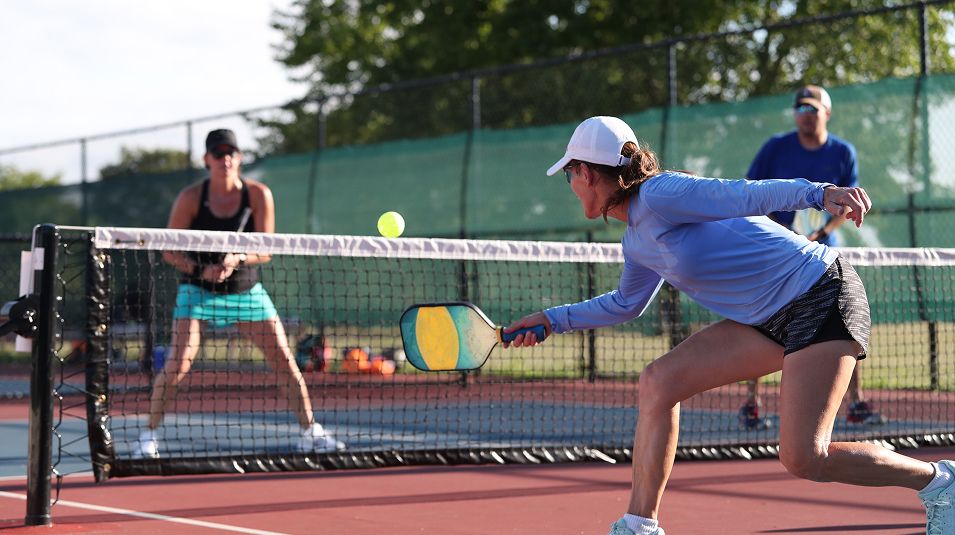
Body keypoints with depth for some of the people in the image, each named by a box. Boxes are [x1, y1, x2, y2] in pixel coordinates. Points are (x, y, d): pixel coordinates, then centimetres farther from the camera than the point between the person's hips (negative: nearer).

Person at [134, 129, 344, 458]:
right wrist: (201, 269, -25)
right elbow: (170, 252, -7)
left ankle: (310, 433, 12)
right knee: (179, 363, -17)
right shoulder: (190, 198, -11)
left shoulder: (259, 195, -8)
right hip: (198, 290, -2)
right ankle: (149, 436, -2)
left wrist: (237, 259, -26)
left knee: (284, 360, -1)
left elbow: (265, 251, -7)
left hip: (246, 290, 2)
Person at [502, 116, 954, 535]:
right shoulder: (637, 241, 13)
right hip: (770, 320, 9)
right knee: (658, 382, 2)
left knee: (803, 458, -18)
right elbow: (626, 304, 31)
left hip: (822, 297, -9)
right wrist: (553, 320, 31)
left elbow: (745, 195, -27)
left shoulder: (660, 194, -16)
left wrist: (820, 192, -41)